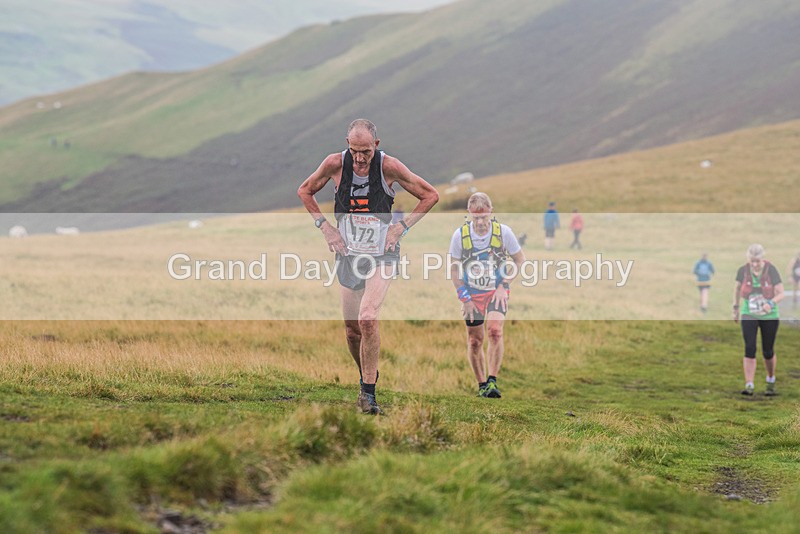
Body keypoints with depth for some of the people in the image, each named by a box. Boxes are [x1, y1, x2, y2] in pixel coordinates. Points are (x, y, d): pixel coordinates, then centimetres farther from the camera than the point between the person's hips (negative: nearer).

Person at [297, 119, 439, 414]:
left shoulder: (389, 166, -15)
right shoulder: (335, 163, -10)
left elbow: (430, 195, -2)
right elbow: (305, 191, 10)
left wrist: (401, 227, -8)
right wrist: (325, 226, 0)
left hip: (381, 254, -3)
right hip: (348, 253, 3)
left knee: (367, 319, -22)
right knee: (352, 328, 7)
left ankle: (368, 393, -15)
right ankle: (367, 377, 34)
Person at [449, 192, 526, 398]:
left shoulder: (503, 232, -14)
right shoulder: (460, 235, -12)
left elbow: (520, 260, 1)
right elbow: (454, 269, 0)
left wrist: (504, 285, -7)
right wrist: (464, 298, -4)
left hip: (497, 291, -1)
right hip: (472, 293, 1)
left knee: (495, 331, -23)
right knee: (475, 341, 3)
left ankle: (492, 381, -19)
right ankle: (482, 385, 19)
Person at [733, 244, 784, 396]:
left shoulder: (771, 270, -13)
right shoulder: (743, 271, -7)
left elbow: (781, 294, -13)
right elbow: (737, 287, 13)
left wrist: (771, 303, -32)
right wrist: (736, 308, 16)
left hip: (769, 316, -1)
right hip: (749, 316, 1)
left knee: (768, 352, 8)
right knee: (750, 349, -13)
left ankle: (771, 381, 34)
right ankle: (749, 385, -14)